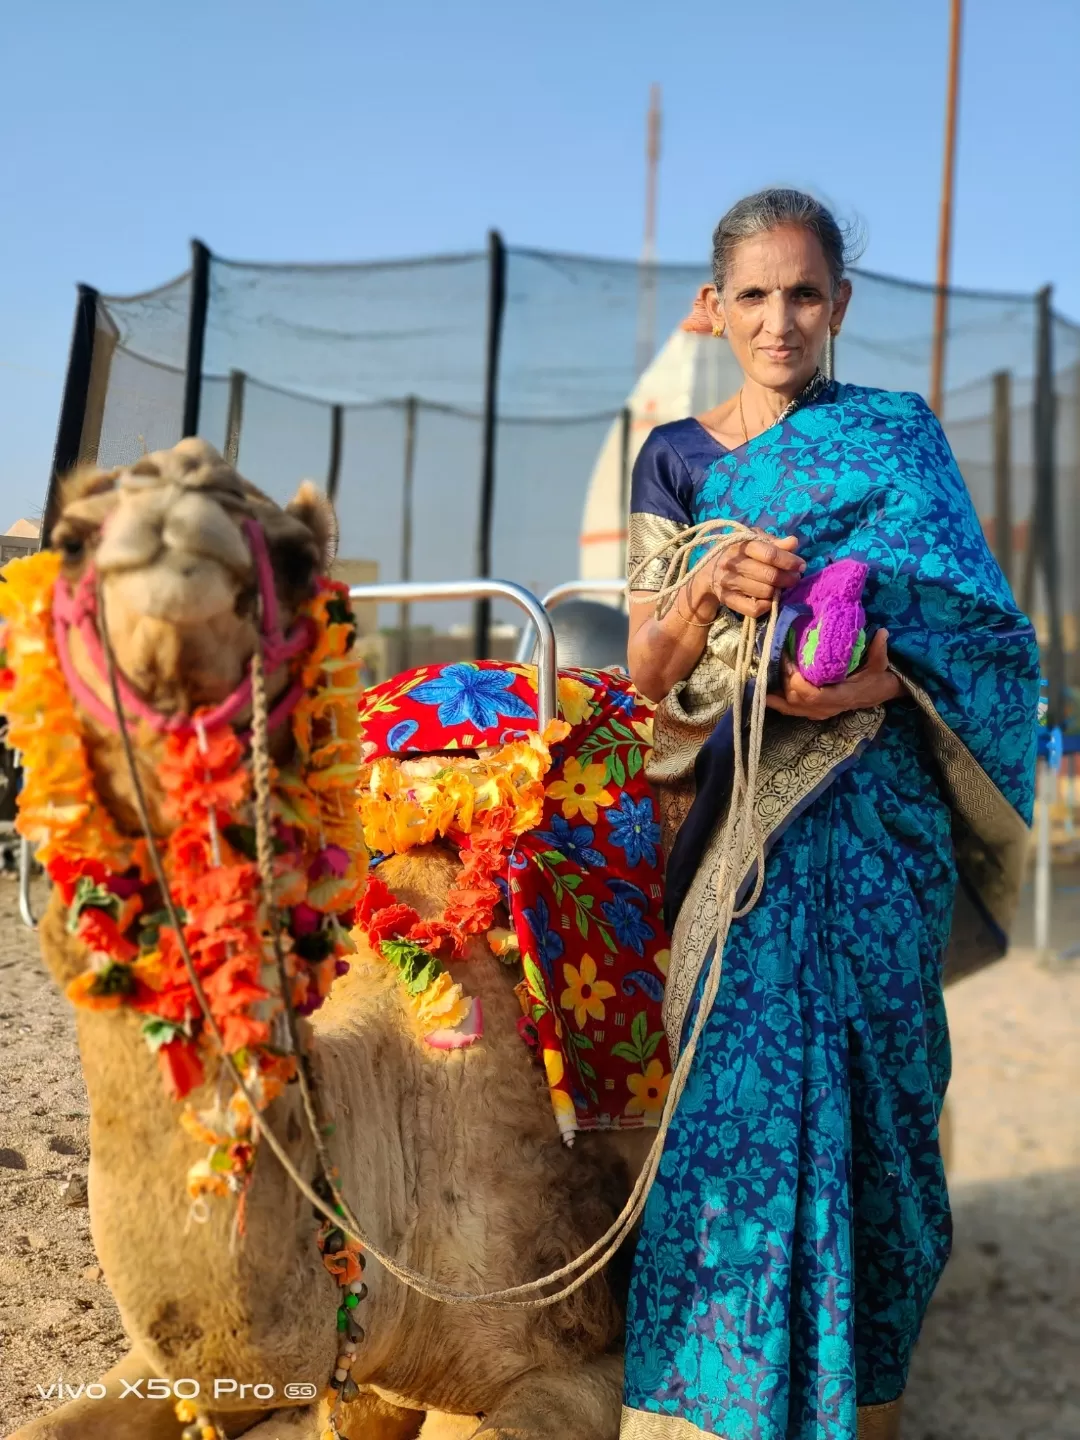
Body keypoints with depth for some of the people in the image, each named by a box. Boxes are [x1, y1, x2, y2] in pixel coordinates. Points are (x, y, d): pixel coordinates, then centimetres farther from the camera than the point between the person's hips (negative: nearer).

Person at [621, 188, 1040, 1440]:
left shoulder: (896, 436, 10)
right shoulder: (675, 457, 15)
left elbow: (976, 632, 2)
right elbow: (648, 668, 8)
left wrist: (878, 683, -18)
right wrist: (709, 593, -14)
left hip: (866, 806, -1)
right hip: (732, 809, 2)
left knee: (848, 1083, -9)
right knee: (750, 1082, -4)